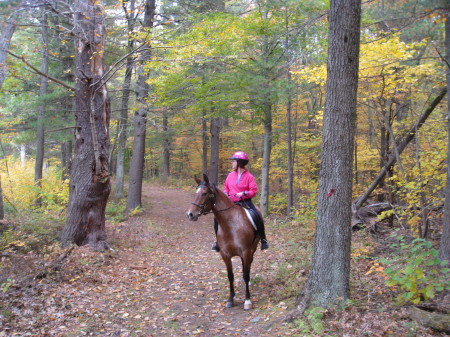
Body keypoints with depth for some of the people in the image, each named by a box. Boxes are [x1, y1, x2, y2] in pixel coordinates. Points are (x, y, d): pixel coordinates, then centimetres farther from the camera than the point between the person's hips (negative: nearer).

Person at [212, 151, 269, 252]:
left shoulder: (249, 176, -4)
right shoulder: (230, 175, 8)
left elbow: (254, 191, -7)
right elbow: (226, 187, 21)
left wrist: (244, 193, -22)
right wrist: (225, 193, 1)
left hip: (245, 202, -4)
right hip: (231, 202, 4)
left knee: (257, 217, -24)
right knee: (217, 217, -11)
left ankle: (263, 239, -6)